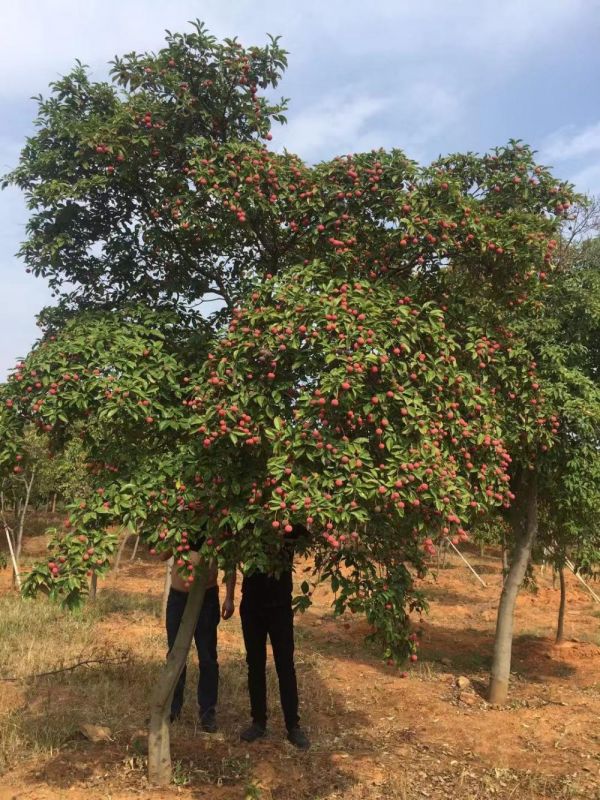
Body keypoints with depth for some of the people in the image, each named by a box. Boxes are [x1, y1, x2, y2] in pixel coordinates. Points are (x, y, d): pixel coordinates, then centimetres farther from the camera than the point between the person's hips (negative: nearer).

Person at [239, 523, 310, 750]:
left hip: (280, 607, -1)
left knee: (285, 666, 4)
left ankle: (293, 726, 16)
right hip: (251, 606, 1)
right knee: (255, 665, 10)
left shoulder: (291, 526, -10)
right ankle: (259, 722, 24)